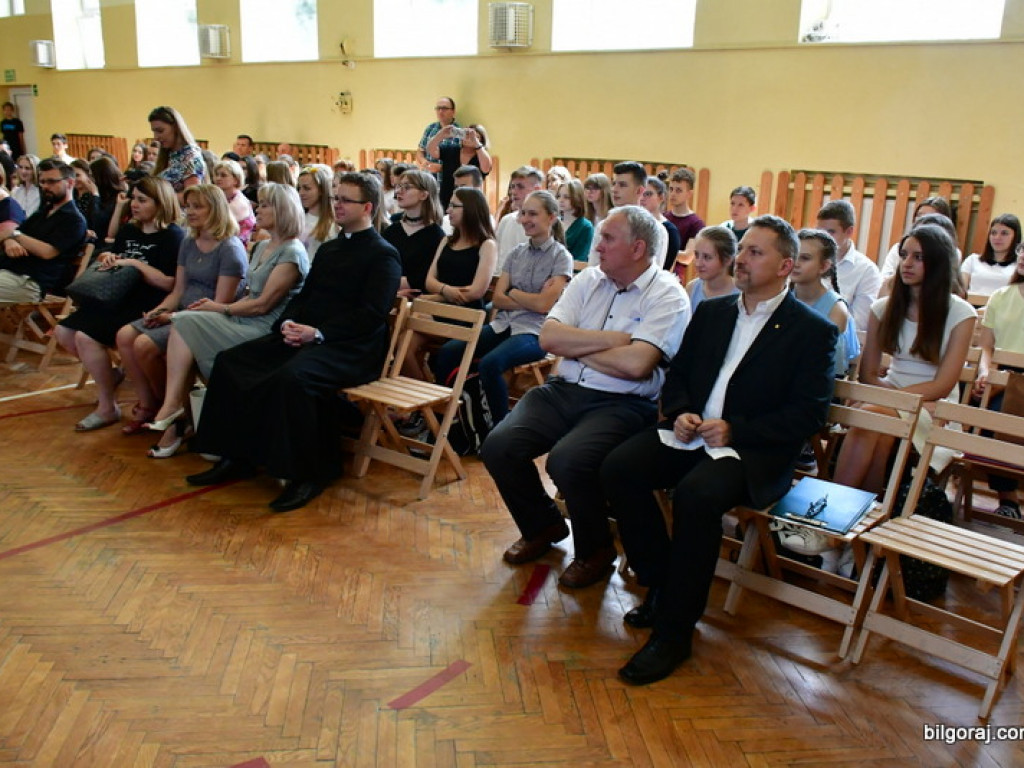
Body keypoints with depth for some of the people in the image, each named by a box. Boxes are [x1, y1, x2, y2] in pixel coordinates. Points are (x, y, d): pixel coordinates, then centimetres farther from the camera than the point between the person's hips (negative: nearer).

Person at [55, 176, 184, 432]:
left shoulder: (172, 236, -9)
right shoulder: (128, 231, 16)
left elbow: (169, 283, -19)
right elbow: (112, 261, 31)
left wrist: (134, 263, -19)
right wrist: (108, 258, 7)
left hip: (145, 306, -9)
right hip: (115, 298, 9)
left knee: (85, 337, -24)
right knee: (64, 331, 3)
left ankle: (107, 408, -11)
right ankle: (111, 374, 21)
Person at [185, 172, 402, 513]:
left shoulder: (383, 255, -4)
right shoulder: (329, 248, 23)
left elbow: (372, 314, -15)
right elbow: (304, 294, 21)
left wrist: (318, 333, -20)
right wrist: (288, 322, -1)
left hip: (351, 348, -9)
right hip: (305, 337, 9)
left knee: (291, 376, -36)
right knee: (230, 361, -5)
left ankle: (310, 474, -21)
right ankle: (238, 457, 2)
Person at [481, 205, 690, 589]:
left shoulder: (667, 295, -6)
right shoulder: (588, 279, 11)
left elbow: (636, 364, -21)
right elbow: (548, 337, 0)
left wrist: (576, 347, -6)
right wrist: (610, 339, -8)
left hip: (623, 404, -6)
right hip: (564, 390, 6)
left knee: (567, 459, -31)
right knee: (498, 446, -14)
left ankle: (595, 550, 0)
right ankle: (543, 526, 15)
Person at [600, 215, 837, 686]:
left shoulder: (812, 331, 0)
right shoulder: (711, 312, 18)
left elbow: (809, 414, -7)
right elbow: (676, 376, 20)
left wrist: (735, 431, -17)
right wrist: (680, 413, -3)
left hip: (755, 451, -5)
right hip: (691, 432, 6)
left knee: (696, 494, -35)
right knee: (618, 468, -20)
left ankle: (674, 630, -18)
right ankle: (660, 586, -1)